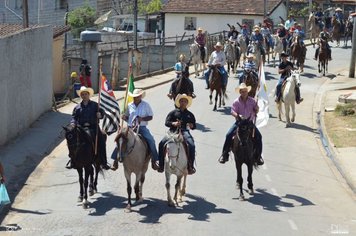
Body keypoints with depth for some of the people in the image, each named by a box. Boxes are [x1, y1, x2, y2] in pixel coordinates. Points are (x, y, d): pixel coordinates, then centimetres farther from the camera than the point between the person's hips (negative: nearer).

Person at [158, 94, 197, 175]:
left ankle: (190, 166, -17)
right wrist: (173, 123, -12)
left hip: (185, 132, 0)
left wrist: (191, 126, -4)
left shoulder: (190, 114, 19)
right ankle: (161, 165, -12)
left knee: (191, 145, -28)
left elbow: (194, 126, 21)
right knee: (162, 143, -22)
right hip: (173, 132, 0)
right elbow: (166, 122, 7)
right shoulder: (173, 112, 15)